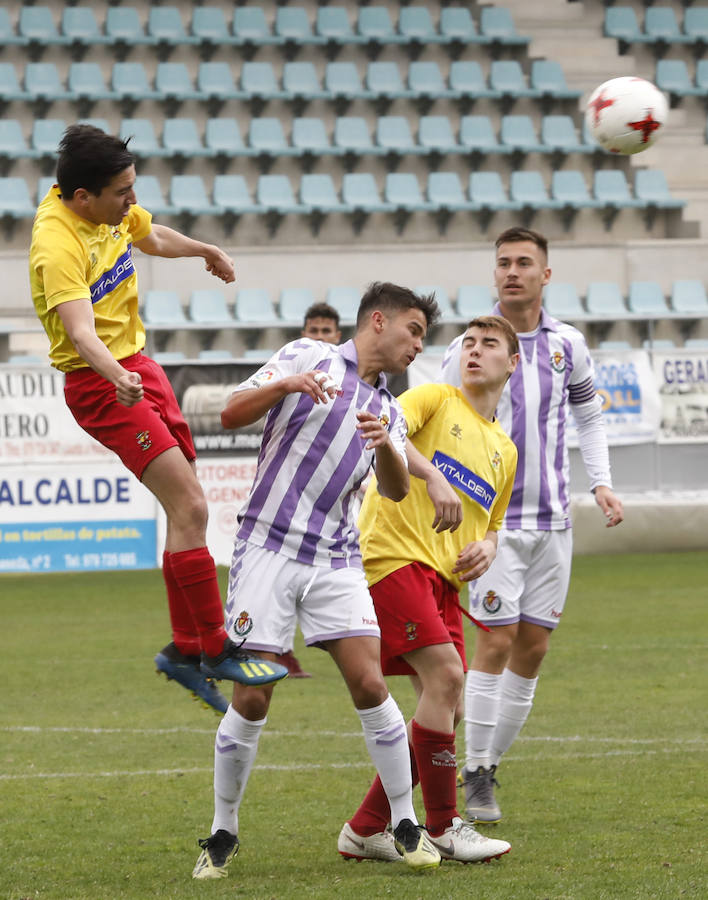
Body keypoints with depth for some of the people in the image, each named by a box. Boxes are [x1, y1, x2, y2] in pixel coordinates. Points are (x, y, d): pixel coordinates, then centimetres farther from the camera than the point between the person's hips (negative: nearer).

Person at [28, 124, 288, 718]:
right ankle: (216, 650, -11)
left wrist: (207, 252, 41)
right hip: (100, 381, -9)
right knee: (189, 508, -17)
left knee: (187, 510, 7)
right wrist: (118, 378, -54)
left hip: (137, 365, 9)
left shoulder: (114, 209, 1)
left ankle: (185, 649, 17)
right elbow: (81, 332, -37)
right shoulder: (58, 245, -25)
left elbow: (152, 237, 25)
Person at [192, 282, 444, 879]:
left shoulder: (389, 411, 16)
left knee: (370, 685, -9)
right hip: (269, 548, -4)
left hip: (336, 561, 4)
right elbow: (232, 414, -4)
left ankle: (406, 825, 3)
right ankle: (223, 835, 9)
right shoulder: (310, 357, 3)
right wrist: (284, 384, -22)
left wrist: (385, 444, -21)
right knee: (251, 698, -6)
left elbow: (396, 490, 0)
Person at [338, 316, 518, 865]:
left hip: (442, 578, 8)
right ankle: (442, 829, -12)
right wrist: (432, 476, -30)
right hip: (393, 553, -8)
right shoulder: (437, 400, 2)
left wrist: (487, 546, 8)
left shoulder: (505, 450, 22)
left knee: (448, 708, 2)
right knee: (446, 674, -19)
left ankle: (367, 829, 10)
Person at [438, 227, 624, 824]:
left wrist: (601, 483, 9)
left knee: (533, 649, 4)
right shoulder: (469, 349, -6)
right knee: (496, 644, -11)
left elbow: (589, 415, 20)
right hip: (494, 518, -4)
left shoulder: (567, 345, 5)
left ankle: (490, 763, 16)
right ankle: (476, 779, -3)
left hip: (553, 520, 4)